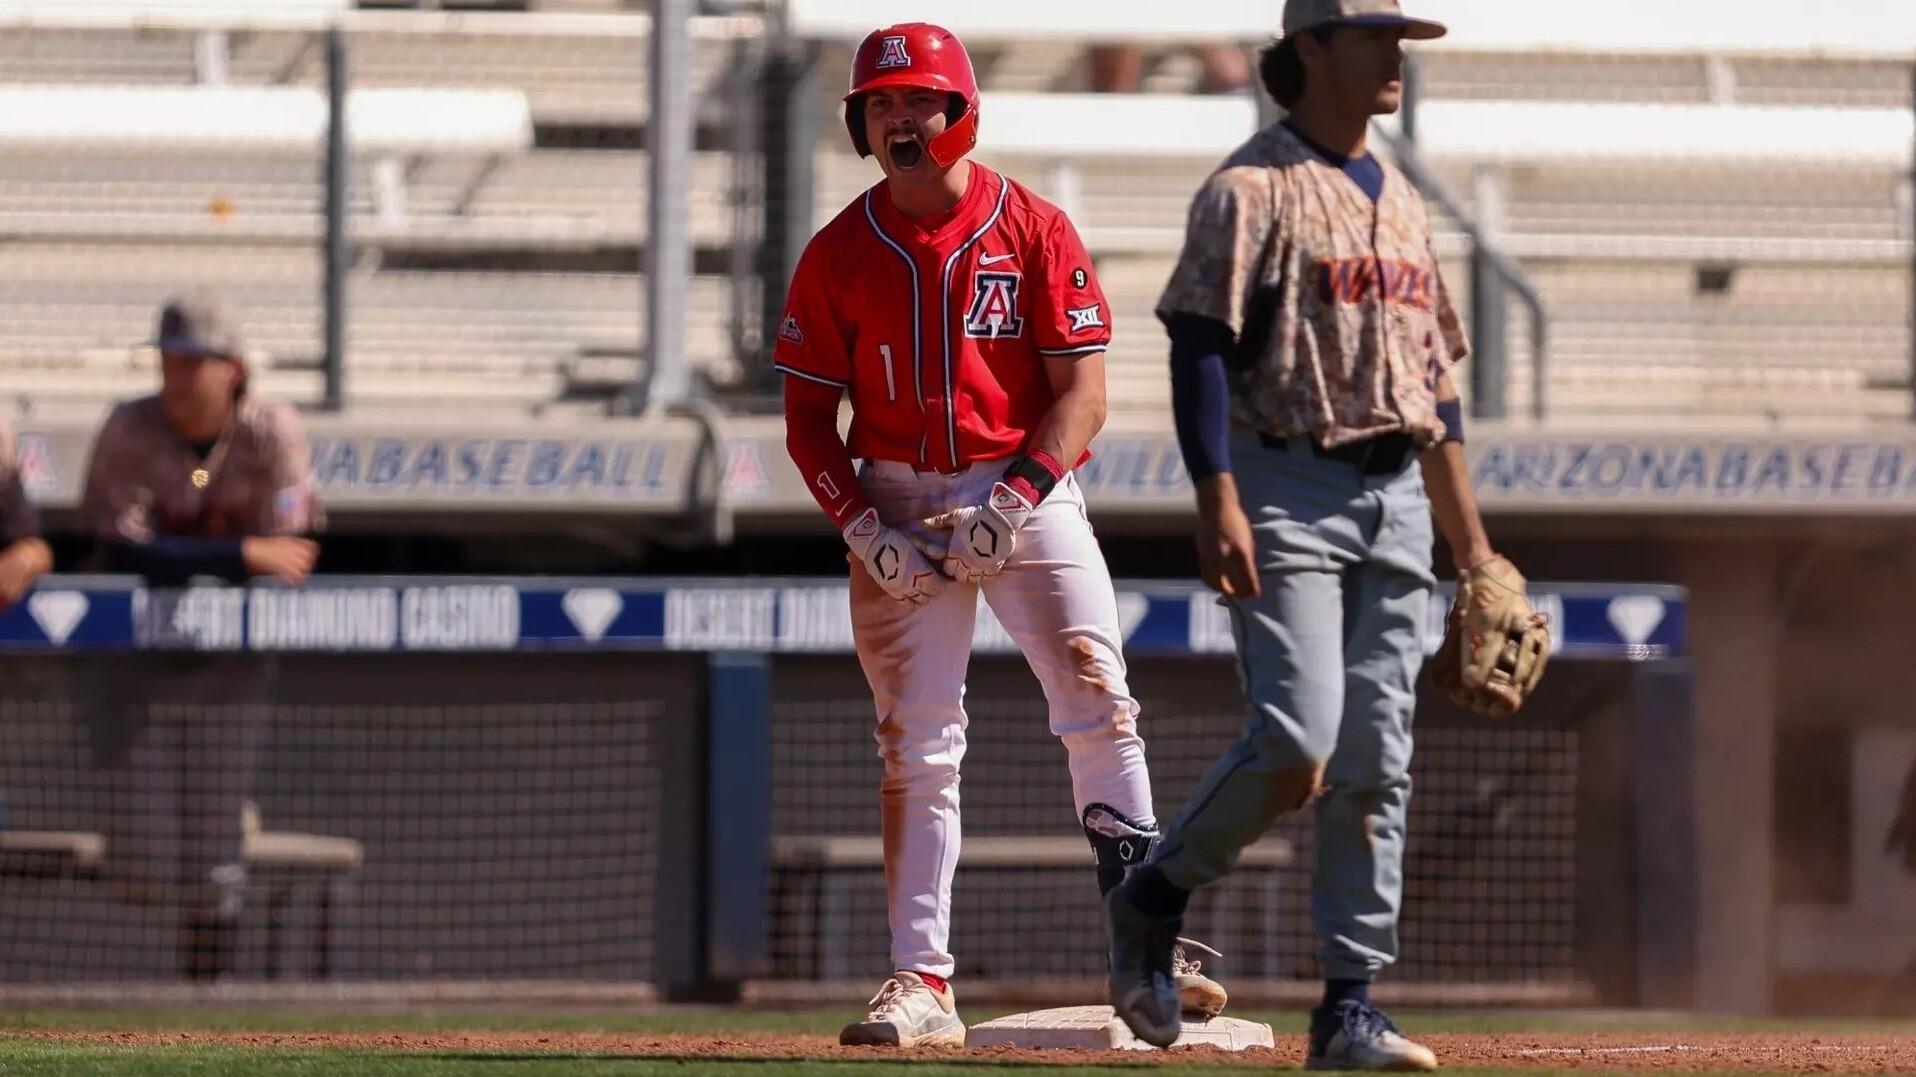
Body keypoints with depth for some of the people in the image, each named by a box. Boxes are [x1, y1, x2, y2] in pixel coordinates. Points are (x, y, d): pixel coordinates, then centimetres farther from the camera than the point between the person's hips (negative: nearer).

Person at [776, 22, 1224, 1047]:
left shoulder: (1035, 230, -3)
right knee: (915, 747, 0)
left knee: (1099, 706, -12)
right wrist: (863, 529, -9)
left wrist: (1011, 503, -16)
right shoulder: (839, 254, 3)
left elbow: (1083, 393, -5)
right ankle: (921, 981, 1)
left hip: (1027, 491, -2)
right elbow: (808, 416, 5)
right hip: (899, 508, 2)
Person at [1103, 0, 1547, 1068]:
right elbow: (1201, 347, -12)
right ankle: (1154, 900, 6)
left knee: (1378, 767, 2)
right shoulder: (1254, 188, -4)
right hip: (1289, 490, -7)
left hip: (1397, 501, 7)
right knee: (1296, 743, -17)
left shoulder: (1402, 203, 18)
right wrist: (1219, 505, -22)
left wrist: (1476, 549, 18)